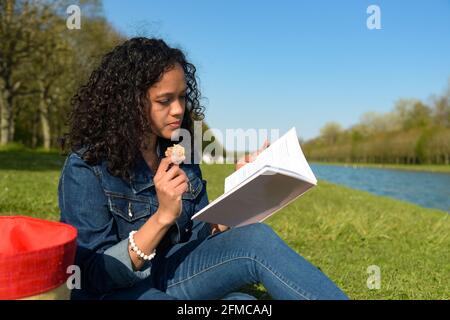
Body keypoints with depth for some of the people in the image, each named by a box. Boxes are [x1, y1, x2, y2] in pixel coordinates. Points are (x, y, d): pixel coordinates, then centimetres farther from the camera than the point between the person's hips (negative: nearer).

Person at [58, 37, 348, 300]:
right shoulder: (86, 167, -17)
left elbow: (201, 235, 3)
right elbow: (95, 276, -19)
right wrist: (162, 217, -30)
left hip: (168, 276, 5)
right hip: (111, 291, -5)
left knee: (256, 237, -24)